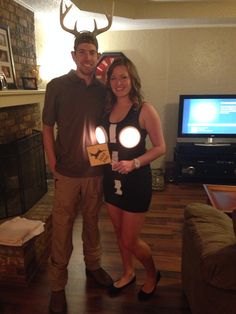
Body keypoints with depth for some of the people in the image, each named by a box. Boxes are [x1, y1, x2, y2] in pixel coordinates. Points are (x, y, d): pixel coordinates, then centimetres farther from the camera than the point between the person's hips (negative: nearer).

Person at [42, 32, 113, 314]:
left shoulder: (103, 89, 5)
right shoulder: (57, 86, -4)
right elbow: (47, 128, -3)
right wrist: (53, 166, -7)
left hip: (96, 171, 3)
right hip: (67, 173, -3)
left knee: (92, 222, 19)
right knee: (62, 229, 6)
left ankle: (93, 265, 42)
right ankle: (57, 286, 25)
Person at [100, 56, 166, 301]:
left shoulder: (145, 110, -11)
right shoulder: (106, 109, 4)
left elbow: (160, 147, -10)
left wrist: (134, 163, -22)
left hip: (136, 181, -5)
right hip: (111, 179, 6)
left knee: (130, 240, 3)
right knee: (119, 233, 19)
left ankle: (152, 274, 34)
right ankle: (128, 273, 45)